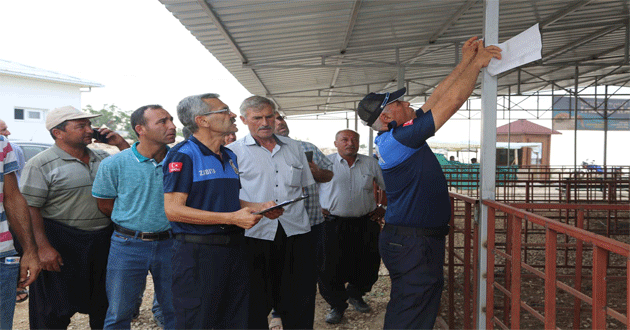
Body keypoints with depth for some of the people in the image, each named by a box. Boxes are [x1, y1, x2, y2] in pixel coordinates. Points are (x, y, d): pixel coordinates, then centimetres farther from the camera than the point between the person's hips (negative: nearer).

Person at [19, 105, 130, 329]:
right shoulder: (41, 164, -8)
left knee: (104, 307, 17)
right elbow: (29, 209, -13)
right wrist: (43, 248, -21)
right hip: (61, 247, -5)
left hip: (104, 243, 6)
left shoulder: (102, 158, 11)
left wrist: (121, 144, 2)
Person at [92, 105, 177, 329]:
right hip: (128, 245, -1)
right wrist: (135, 223, 6)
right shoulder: (113, 164, -7)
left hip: (169, 243, 2)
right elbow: (104, 205, 4)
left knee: (175, 311, 11)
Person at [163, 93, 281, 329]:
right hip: (197, 253, -7)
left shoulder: (230, 156, 15)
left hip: (234, 249, 8)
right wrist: (232, 218, -22)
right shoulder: (183, 155, -11)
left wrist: (259, 207, 4)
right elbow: (173, 210, -19)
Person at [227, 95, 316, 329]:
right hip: (255, 235, -3)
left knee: (299, 306, 9)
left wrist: (289, 204, 7)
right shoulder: (234, 152, 3)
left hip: (296, 233, 3)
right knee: (255, 306, 7)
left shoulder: (293, 147, 15)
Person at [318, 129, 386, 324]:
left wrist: (384, 208, 10)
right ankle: (336, 305, 18)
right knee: (331, 267, -2)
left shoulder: (371, 164, 8)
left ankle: (355, 295, 35)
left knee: (368, 264, 9)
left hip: (365, 224, 3)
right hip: (333, 225, -2)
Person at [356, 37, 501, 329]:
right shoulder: (397, 140, -19)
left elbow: (438, 97, 14)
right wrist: (476, 63, -6)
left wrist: (465, 62, 14)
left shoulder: (394, 137, 10)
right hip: (413, 245, -10)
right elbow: (452, 101, -18)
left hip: (412, 241, 10)